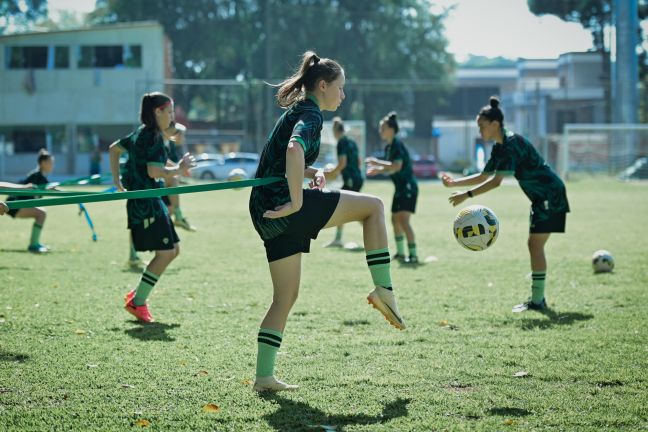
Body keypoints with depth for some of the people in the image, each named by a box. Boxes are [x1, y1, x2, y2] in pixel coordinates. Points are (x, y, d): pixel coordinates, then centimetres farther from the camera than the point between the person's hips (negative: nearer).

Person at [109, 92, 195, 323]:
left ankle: (137, 294, 17)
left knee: (172, 250, 13)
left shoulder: (140, 134, 15)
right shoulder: (153, 137, -15)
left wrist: (117, 180, 24)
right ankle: (137, 302, 0)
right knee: (164, 253, -8)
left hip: (150, 201, 10)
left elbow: (114, 148, 26)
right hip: (146, 202, -10)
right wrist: (179, 169, -12)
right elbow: (153, 171, -25)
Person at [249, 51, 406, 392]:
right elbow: (294, 150, -30)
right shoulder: (310, 114, -9)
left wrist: (313, 173, 16)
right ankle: (383, 290, -2)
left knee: (285, 297, 13)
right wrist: (296, 202, -27)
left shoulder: (298, 111, 22)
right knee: (373, 206, -1)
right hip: (282, 204, -10)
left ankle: (264, 376, 11)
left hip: (267, 214, 10)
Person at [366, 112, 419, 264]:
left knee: (403, 220, -17)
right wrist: (378, 170, 9)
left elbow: (397, 166, -29)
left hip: (408, 186, -10)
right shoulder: (388, 147, 11)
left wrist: (378, 163, -23)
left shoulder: (397, 145, -17)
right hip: (400, 187, 10)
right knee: (395, 219, 15)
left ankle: (413, 255, -17)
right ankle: (400, 253, 25)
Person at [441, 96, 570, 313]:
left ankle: (537, 300, -10)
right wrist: (455, 182, 9)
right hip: (541, 197, 10)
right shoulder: (500, 147, 10)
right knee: (534, 245, 10)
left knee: (535, 244, -11)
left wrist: (467, 195, -26)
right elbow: (483, 176, 18)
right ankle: (538, 298, 15)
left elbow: (496, 181, -27)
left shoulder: (512, 143, -21)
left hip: (550, 195, -10)